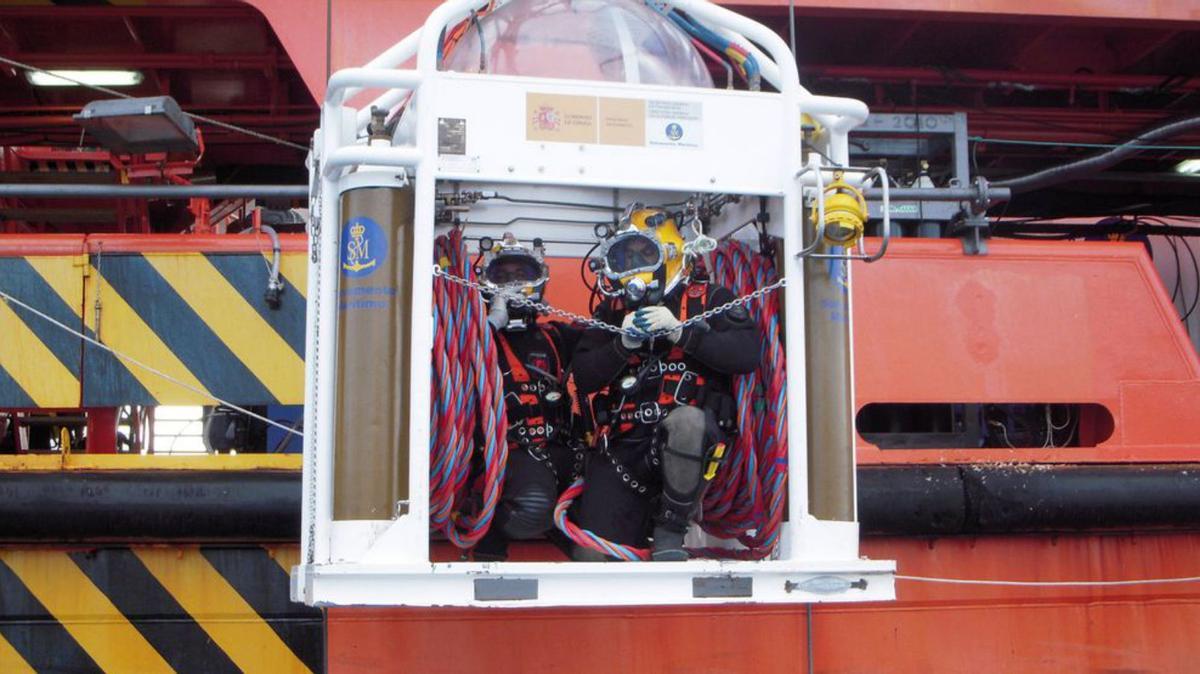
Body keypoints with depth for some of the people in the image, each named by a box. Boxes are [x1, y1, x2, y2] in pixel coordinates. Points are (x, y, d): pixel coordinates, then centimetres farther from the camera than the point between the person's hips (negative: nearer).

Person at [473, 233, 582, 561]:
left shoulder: (555, 336, 24)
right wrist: (494, 323, -8)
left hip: (557, 447, 5)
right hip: (509, 451, -5)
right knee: (532, 507, -33)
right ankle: (489, 535, -2)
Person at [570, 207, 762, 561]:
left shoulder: (709, 300, 8)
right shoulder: (612, 310, 18)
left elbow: (747, 353, -8)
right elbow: (582, 377, 8)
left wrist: (680, 332, -16)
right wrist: (623, 345, -8)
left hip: (689, 438, -2)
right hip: (623, 444, 2)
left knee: (685, 419, -41)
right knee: (592, 556, -12)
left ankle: (670, 528, -19)